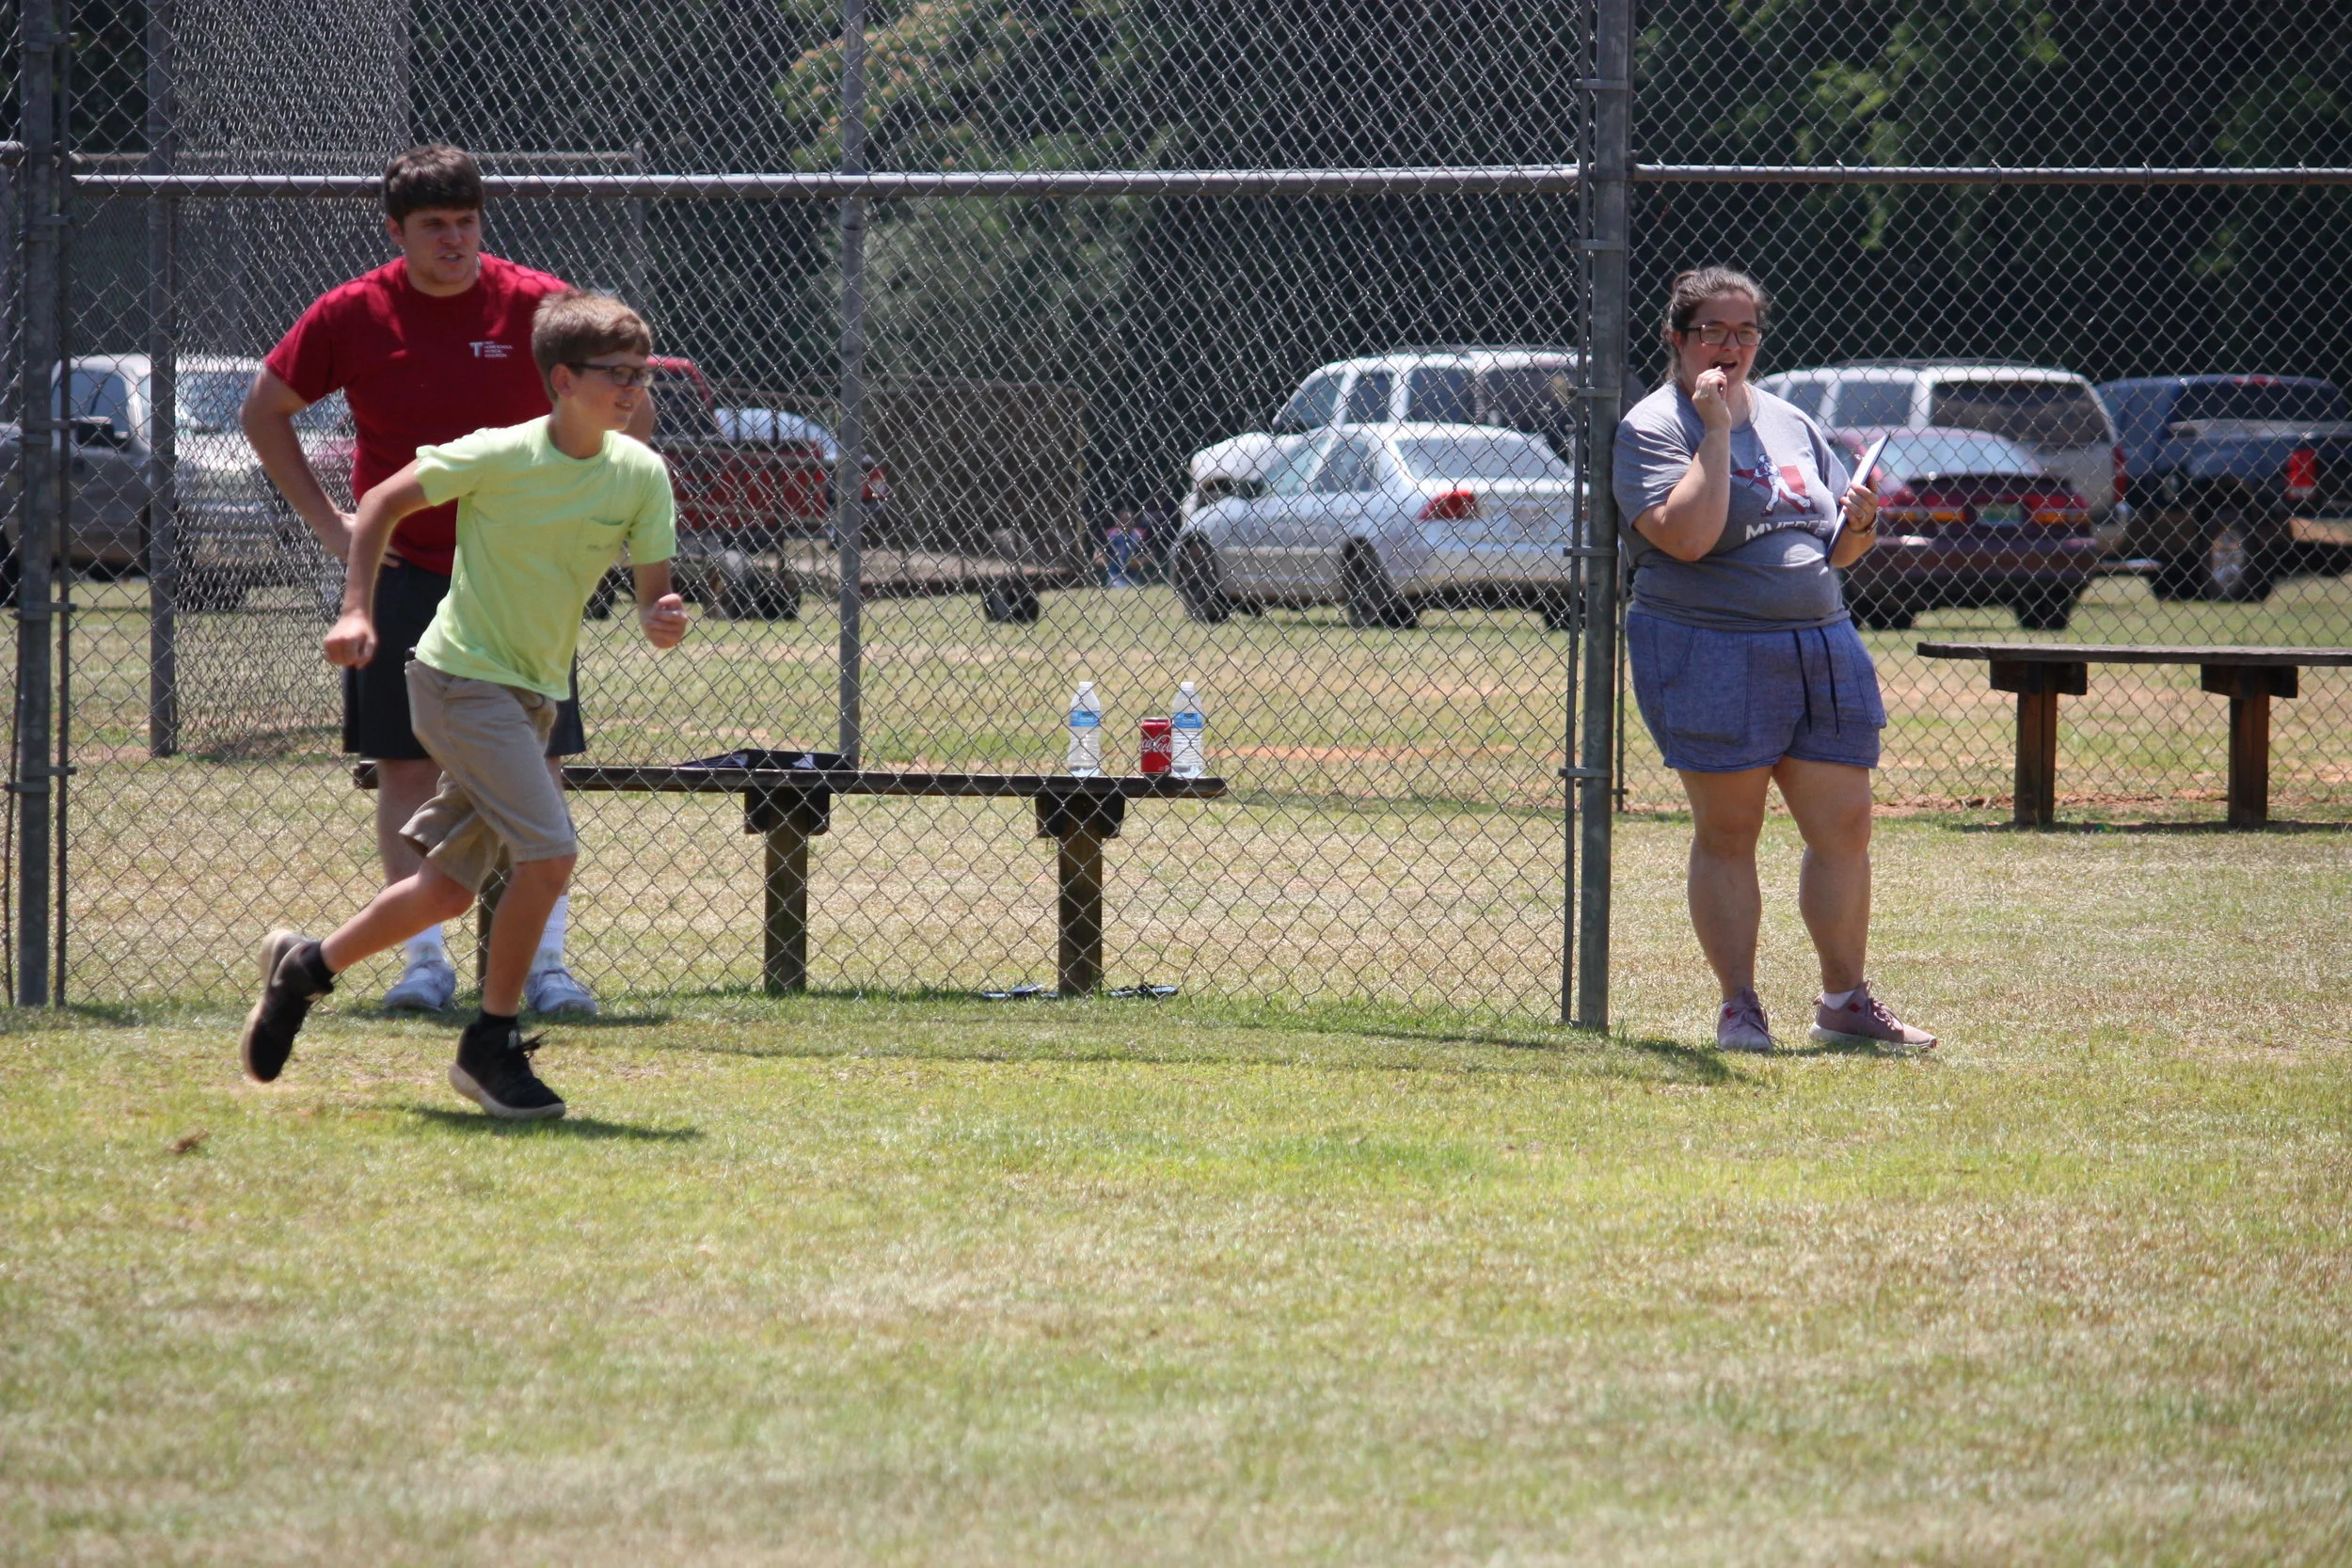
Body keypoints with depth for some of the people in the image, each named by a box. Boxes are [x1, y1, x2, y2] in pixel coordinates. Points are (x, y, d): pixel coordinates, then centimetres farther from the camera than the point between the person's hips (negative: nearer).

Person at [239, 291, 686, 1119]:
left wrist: (662, 620, -25)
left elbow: (652, 594, -1)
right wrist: (357, 611, -10)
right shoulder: (498, 456, -15)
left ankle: (306, 966, 33)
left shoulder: (641, 475, -2)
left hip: (534, 694, 7)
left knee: (447, 889, 12)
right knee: (549, 852, -20)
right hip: (462, 676, -7)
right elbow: (385, 502, -3)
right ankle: (491, 1044, -7)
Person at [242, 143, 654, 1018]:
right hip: (402, 575, 1)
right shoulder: (352, 316, -1)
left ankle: (545, 962, 1)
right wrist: (324, 519, 5)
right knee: (408, 769, 0)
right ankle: (425, 961, 6)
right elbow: (265, 410, 12)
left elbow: (632, 409, 8)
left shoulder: (536, 306, -3)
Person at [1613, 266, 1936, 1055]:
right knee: (1726, 835, -1)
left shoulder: (1792, 425, 16)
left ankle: (1844, 1003, 16)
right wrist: (1716, 432, -18)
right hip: (1708, 655, -6)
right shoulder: (1652, 428, -4)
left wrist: (1859, 526, -1)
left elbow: (1839, 548, 22)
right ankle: (1739, 1010, 6)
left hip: (1822, 649, 6)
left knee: (1844, 828, 5)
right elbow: (1686, 536, -20)